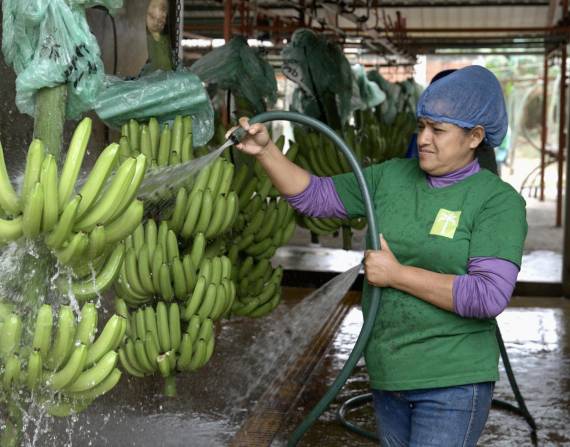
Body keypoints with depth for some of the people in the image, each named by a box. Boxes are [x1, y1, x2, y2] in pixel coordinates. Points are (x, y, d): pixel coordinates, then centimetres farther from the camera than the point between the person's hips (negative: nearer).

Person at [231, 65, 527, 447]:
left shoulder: (499, 201, -11)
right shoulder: (391, 177, 4)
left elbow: (490, 296, -22)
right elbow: (314, 196, 8)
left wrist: (397, 274, -18)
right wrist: (266, 151, -8)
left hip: (453, 381, -5)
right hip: (389, 373, 6)